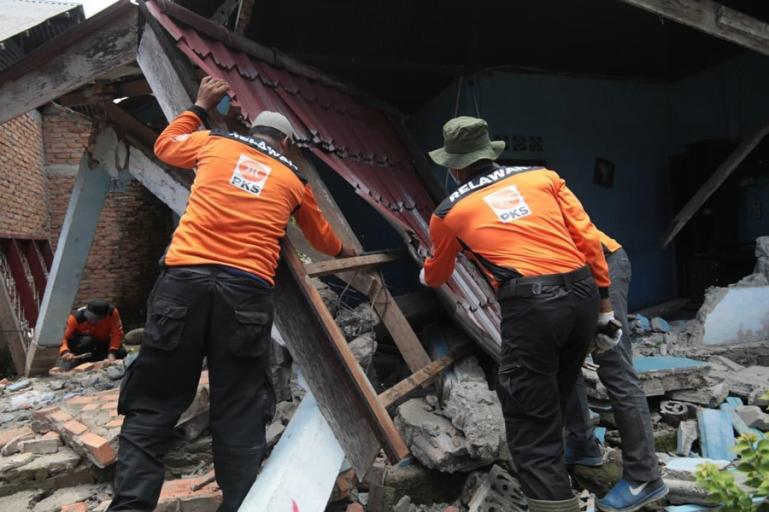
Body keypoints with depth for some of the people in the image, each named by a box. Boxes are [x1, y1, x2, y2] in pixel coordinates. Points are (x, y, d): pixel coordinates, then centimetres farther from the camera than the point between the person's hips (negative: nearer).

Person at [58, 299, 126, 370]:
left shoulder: (112, 312, -29)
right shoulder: (76, 317, -31)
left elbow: (117, 333, -24)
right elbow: (64, 337, -29)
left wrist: (112, 352, -35)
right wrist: (65, 352, -49)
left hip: (102, 342, 3)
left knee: (121, 352, -23)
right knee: (86, 340, -38)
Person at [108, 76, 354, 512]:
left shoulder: (215, 143, 17)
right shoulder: (294, 178, 19)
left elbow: (165, 145, 37)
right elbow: (321, 236, 35)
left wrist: (201, 106, 48)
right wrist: (343, 252, 57)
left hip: (184, 280, 1)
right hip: (247, 291, 0)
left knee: (153, 406, 6)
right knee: (240, 414, 6)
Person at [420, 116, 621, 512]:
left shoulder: (450, 211, 13)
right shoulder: (542, 177, 16)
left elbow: (436, 274, 30)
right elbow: (587, 237, 10)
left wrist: (425, 277, 54)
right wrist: (603, 299, 17)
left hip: (530, 306, -5)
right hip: (582, 295, 6)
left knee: (530, 422, 3)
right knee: (553, 399, 25)